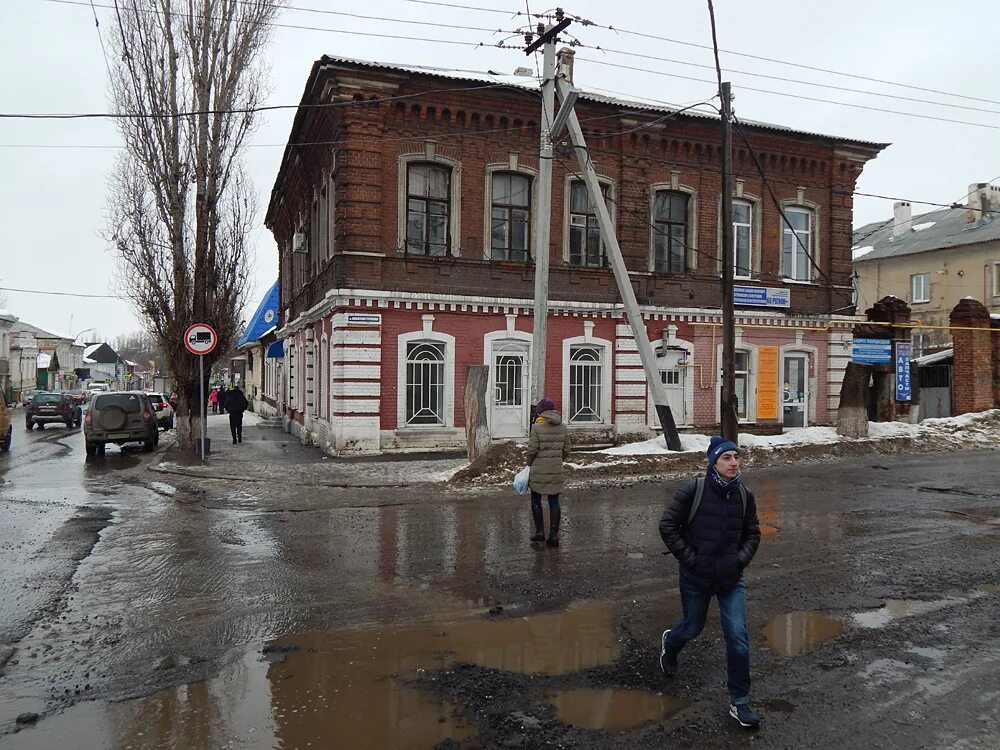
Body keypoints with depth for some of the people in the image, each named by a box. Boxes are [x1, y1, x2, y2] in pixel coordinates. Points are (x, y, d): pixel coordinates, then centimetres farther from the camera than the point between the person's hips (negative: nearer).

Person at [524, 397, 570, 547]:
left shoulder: (537, 427, -13)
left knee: (536, 501, 12)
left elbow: (532, 449, -14)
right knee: (554, 501, 8)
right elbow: (566, 450, 6)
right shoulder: (562, 427, 3)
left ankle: (539, 532, 15)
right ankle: (554, 535, 8)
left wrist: (529, 462, 3)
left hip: (539, 470, -4)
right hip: (556, 471, 4)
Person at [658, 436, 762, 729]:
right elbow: (668, 526, -10)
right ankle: (669, 643, 53)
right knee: (693, 627, 17)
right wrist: (690, 557, -13)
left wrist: (741, 559, -4)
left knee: (738, 636, -3)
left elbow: (752, 533, 11)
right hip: (695, 577, -2)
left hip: (731, 578, 3)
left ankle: (739, 702, 13)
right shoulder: (693, 490, -15)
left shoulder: (744, 494, -2)